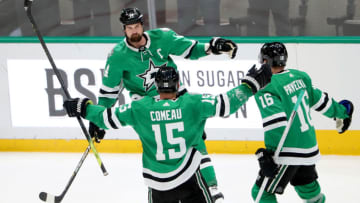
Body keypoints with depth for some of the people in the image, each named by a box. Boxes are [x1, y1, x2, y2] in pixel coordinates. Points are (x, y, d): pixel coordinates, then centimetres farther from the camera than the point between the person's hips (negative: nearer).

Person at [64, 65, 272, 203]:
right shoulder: (193, 103, -8)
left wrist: (84, 107, 20)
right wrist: (250, 84, 2)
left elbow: (108, 117, 4)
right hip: (189, 179, -2)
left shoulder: (139, 108, -2)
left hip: (157, 183, 3)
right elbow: (226, 104, -8)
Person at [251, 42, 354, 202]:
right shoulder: (300, 76, 5)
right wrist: (341, 112, 34)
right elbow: (320, 100, 17)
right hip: (309, 147, 8)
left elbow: (276, 122, -26)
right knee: (306, 186, 29)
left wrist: (269, 153, -26)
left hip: (289, 154, -8)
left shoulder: (266, 88, -17)